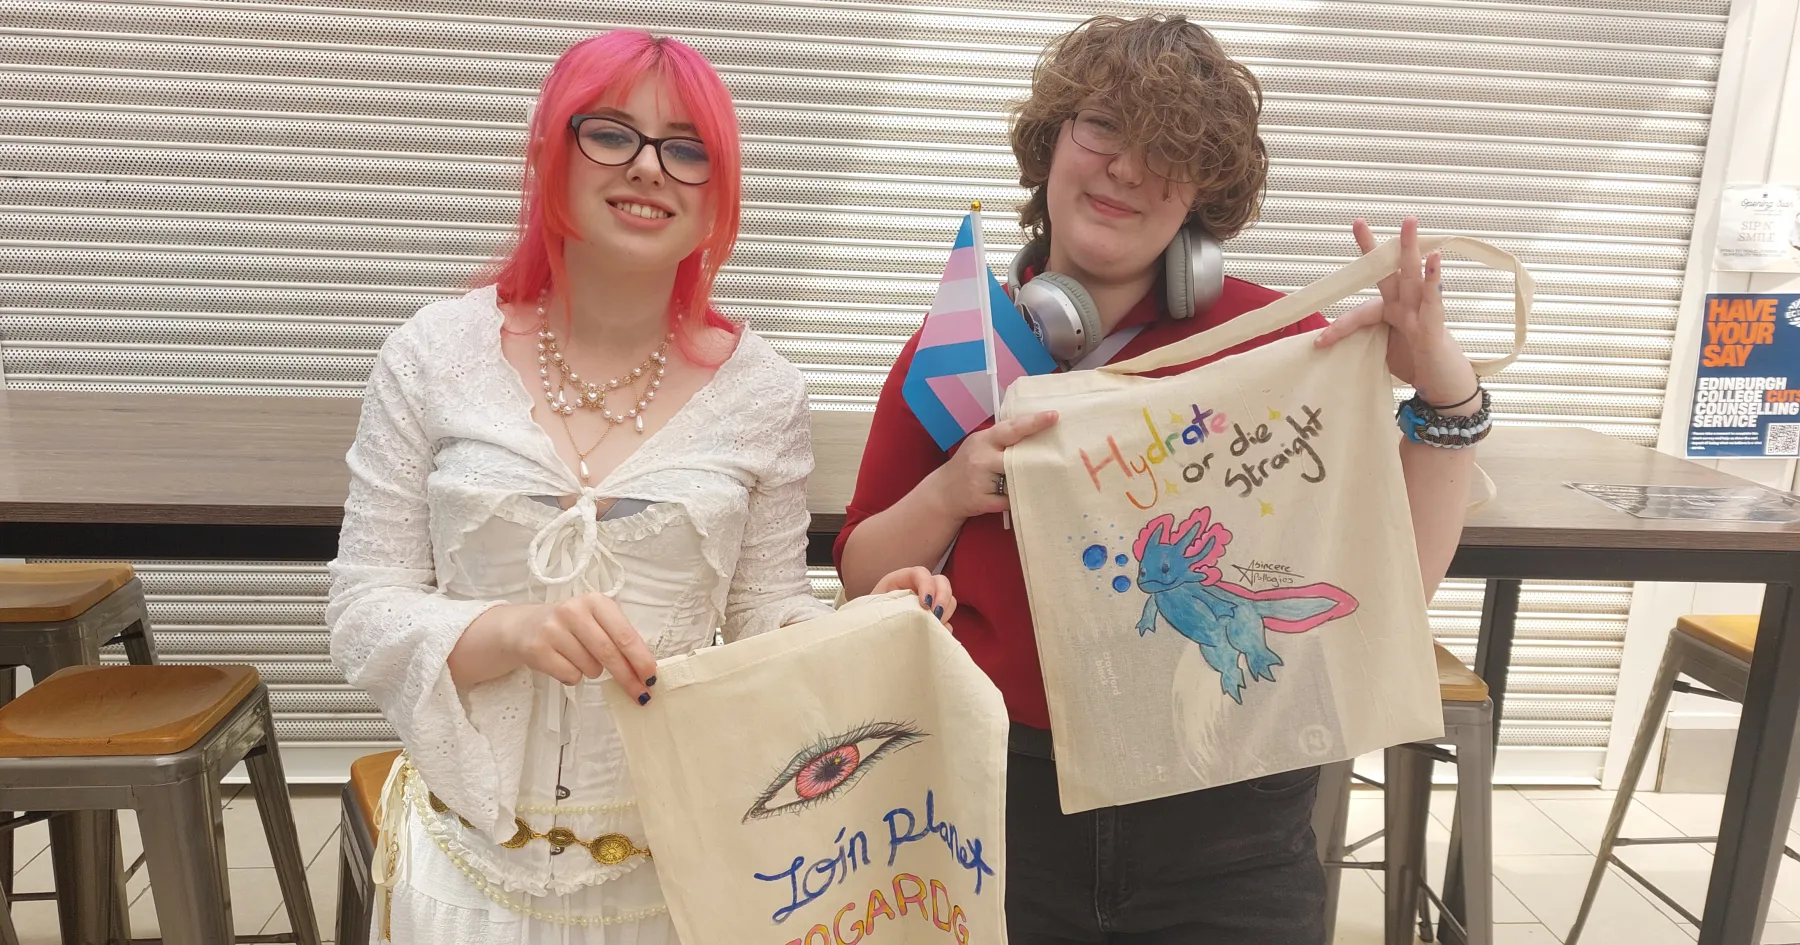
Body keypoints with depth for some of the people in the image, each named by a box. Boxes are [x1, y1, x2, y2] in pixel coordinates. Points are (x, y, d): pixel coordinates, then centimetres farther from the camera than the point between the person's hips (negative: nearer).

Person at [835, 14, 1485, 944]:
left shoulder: (1273, 335, -8)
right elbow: (863, 582, 2)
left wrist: (1445, 394, -18)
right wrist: (948, 495, -16)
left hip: (1229, 824, 0)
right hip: (1005, 801, 1)